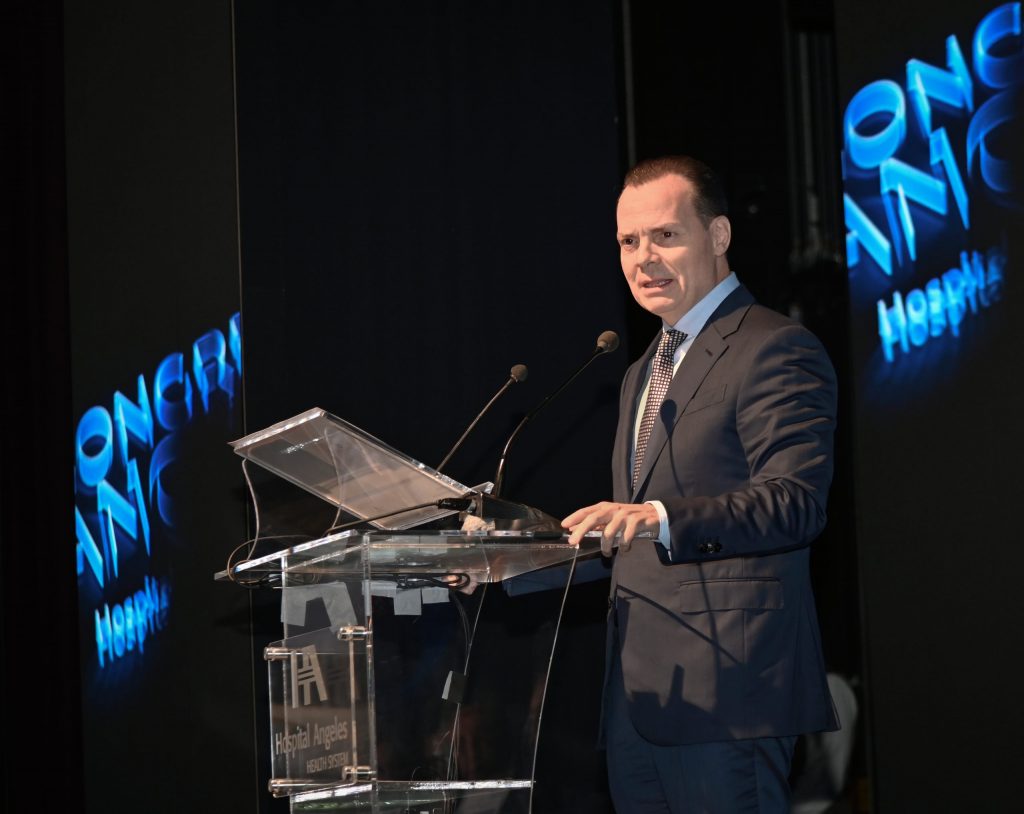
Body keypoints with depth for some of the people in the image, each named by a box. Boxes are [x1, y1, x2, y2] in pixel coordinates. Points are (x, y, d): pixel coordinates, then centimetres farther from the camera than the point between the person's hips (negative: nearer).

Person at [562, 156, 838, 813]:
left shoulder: (776, 350, -7)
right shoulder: (646, 371, 23)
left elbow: (796, 502, -21)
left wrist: (660, 518, -33)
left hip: (724, 683, -9)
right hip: (638, 691, 9)